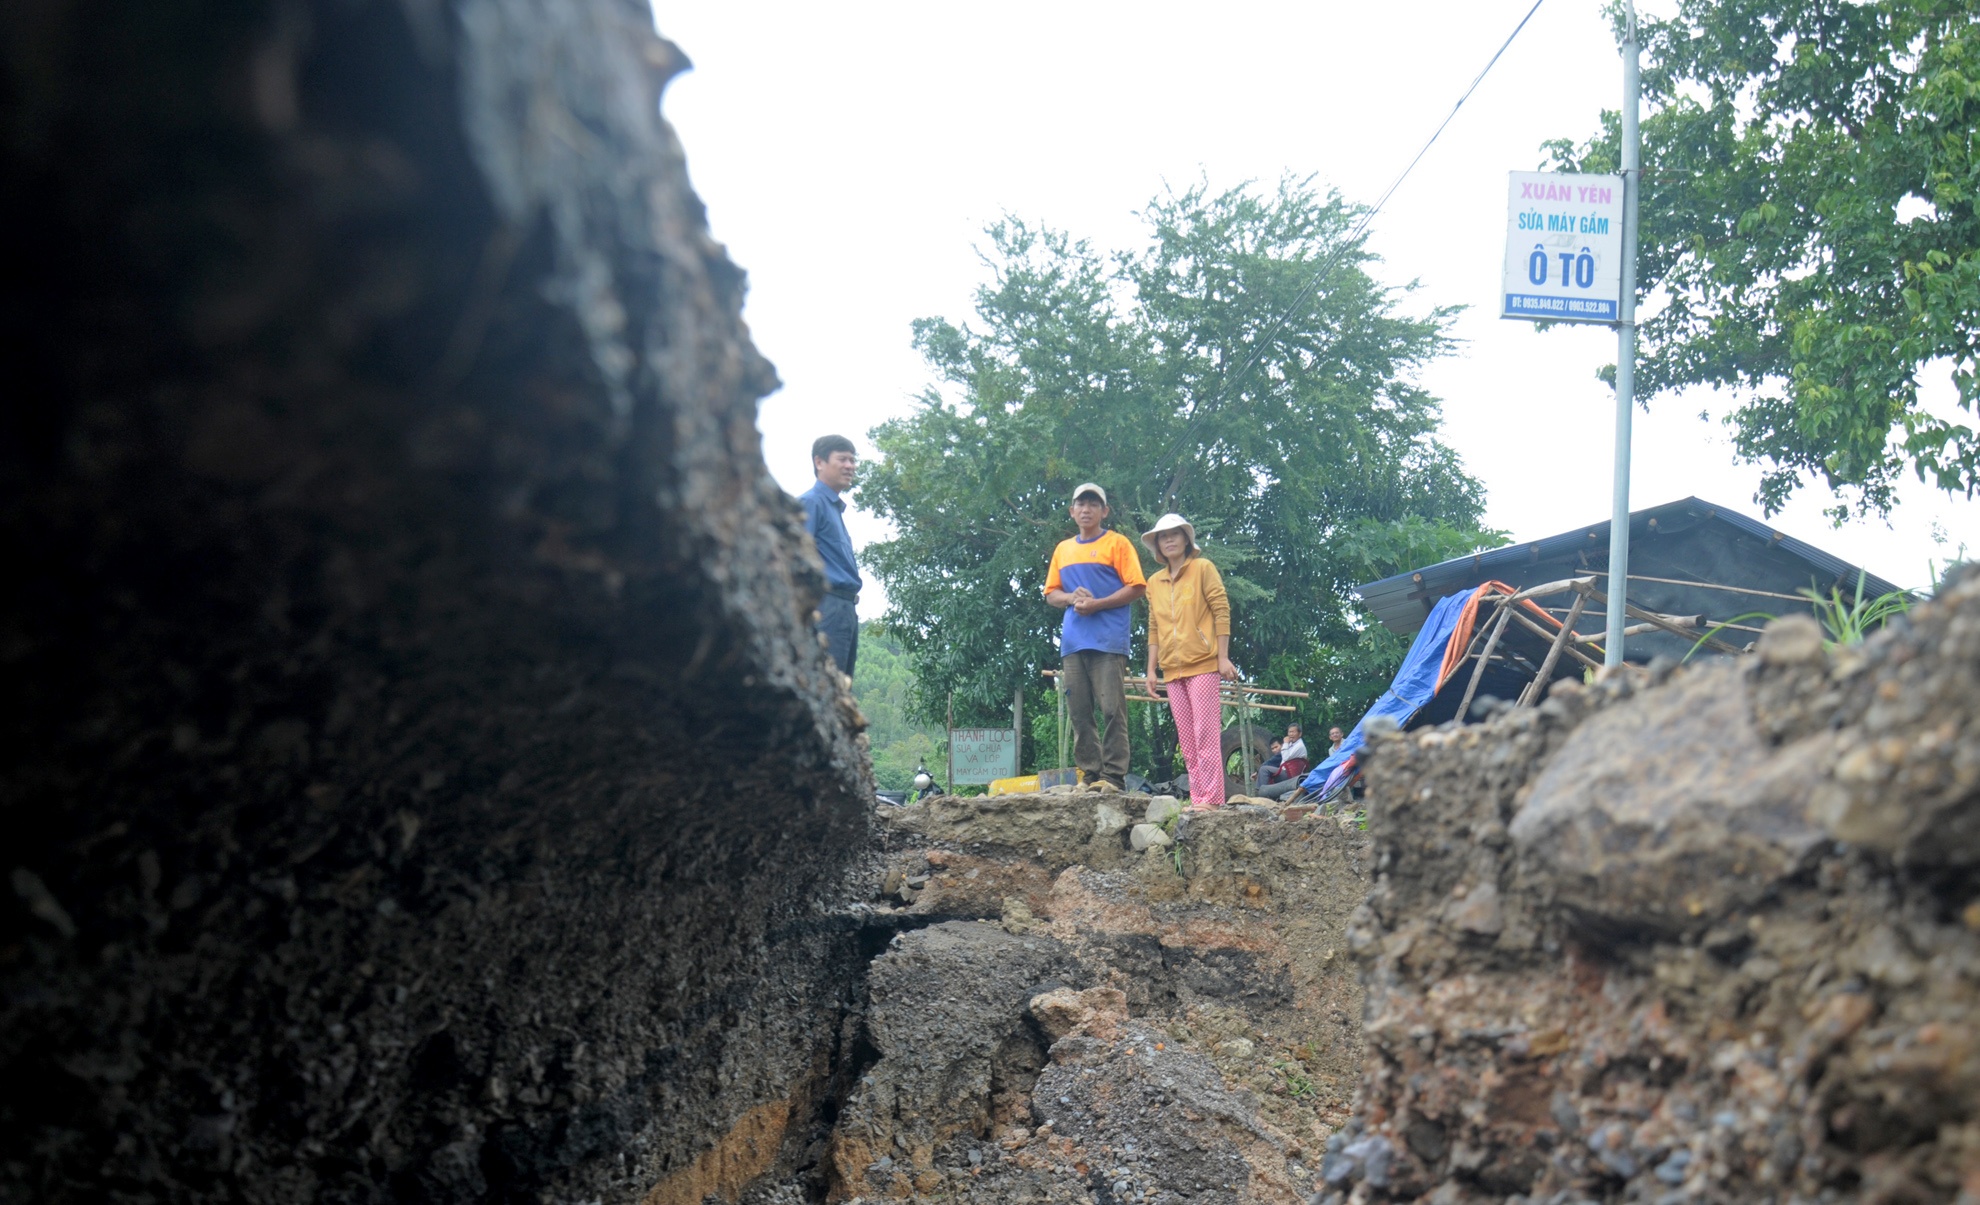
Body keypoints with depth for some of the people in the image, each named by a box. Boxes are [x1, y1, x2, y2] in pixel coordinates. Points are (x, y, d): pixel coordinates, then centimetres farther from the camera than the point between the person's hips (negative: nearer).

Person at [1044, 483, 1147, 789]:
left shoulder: (1117, 543, 5)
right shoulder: (1062, 549, 20)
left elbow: (1137, 587, -2)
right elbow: (1051, 593, 20)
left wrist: (1096, 604, -11)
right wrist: (1072, 597, -2)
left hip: (1108, 641, -5)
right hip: (1073, 642, 5)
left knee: (1112, 711, -9)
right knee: (1079, 714, 3)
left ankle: (1114, 778, -9)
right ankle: (1090, 776, 7)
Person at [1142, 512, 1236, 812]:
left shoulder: (1203, 568, 1)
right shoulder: (1154, 582, 16)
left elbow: (1222, 611, -4)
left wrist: (1223, 657, -10)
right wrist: (1151, 670, 10)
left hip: (1202, 663, -6)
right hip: (1173, 669, 6)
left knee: (1206, 733, -9)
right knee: (1186, 738, 6)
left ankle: (1211, 798, -9)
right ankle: (1196, 797, 8)